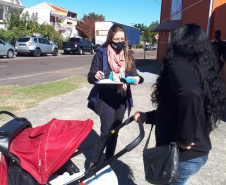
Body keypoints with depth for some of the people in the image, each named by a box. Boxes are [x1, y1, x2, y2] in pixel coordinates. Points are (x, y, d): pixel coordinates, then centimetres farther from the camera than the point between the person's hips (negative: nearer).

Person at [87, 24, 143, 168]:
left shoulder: (128, 56, 7)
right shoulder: (101, 54, -4)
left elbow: (134, 74, 7)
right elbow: (91, 77, -5)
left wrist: (137, 78, -16)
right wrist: (95, 75, -29)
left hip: (122, 99, 4)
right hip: (106, 98, -4)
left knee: (114, 132, 13)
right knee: (106, 132, -7)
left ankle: (108, 162, 28)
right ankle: (94, 163, 11)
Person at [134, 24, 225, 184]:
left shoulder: (178, 65, -18)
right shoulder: (203, 70, 8)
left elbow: (189, 96, -38)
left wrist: (184, 139, -26)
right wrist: (148, 116, 16)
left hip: (184, 154, -8)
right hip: (200, 151, 8)